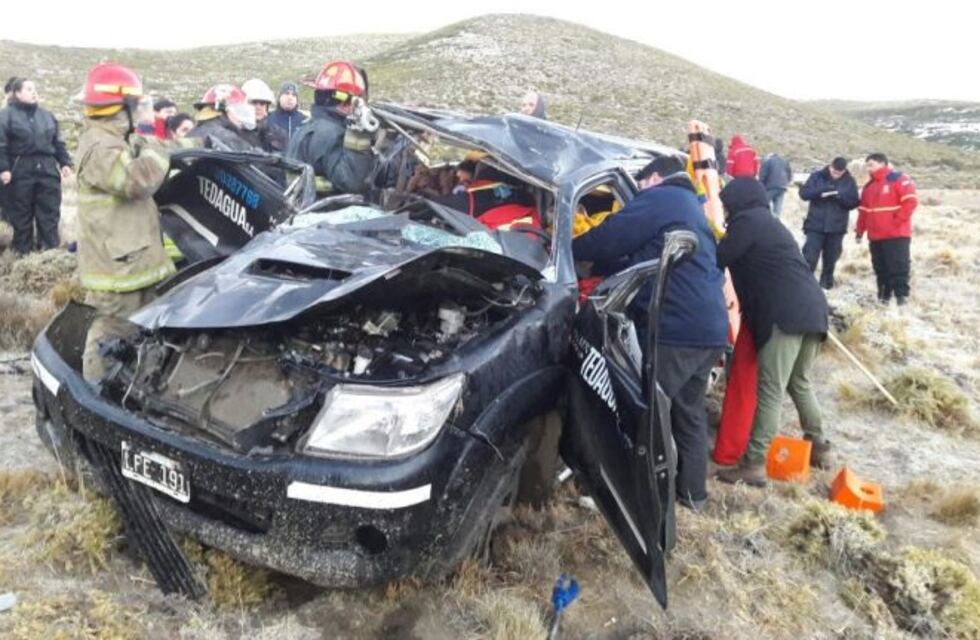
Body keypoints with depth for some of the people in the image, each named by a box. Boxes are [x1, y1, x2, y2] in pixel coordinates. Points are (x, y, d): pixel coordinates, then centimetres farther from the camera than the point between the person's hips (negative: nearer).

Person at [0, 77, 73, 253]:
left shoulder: (47, 115, 14)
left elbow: (58, 142, 17)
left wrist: (65, 162, 8)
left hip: (47, 170, 4)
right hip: (20, 171, -4)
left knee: (50, 213, 5)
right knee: (22, 215, 5)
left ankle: (51, 250, 13)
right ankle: (24, 252, 14)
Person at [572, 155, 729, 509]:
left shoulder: (660, 198, -4)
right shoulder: (690, 207, 27)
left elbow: (610, 238, -7)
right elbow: (641, 260, 29)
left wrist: (569, 248, 9)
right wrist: (597, 268, 26)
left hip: (676, 328, -10)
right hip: (709, 328, 10)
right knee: (688, 409, 19)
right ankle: (692, 490, 29)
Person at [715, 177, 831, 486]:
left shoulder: (746, 221, -1)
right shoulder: (768, 221, 28)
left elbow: (718, 260, -3)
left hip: (786, 313, -10)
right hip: (812, 308, 10)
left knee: (770, 390, -10)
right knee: (799, 382, 23)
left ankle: (754, 464, -9)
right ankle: (819, 446, 32)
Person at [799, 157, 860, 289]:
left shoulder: (850, 181, 3)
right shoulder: (817, 176, 0)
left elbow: (854, 202, -1)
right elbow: (804, 193, -7)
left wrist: (840, 195, -19)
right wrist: (821, 192, -23)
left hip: (837, 228, 2)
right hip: (815, 225, -2)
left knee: (830, 260, 10)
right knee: (809, 258, -6)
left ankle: (826, 284, 24)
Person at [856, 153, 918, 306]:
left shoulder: (899, 180, -5)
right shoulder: (869, 186, 17)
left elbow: (911, 201, -13)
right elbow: (863, 210, 18)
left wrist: (898, 220, -16)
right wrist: (860, 231, 13)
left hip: (896, 235, -7)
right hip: (875, 236, 7)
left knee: (898, 266, -6)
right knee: (880, 268, 10)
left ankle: (901, 295, -1)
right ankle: (884, 295, 19)